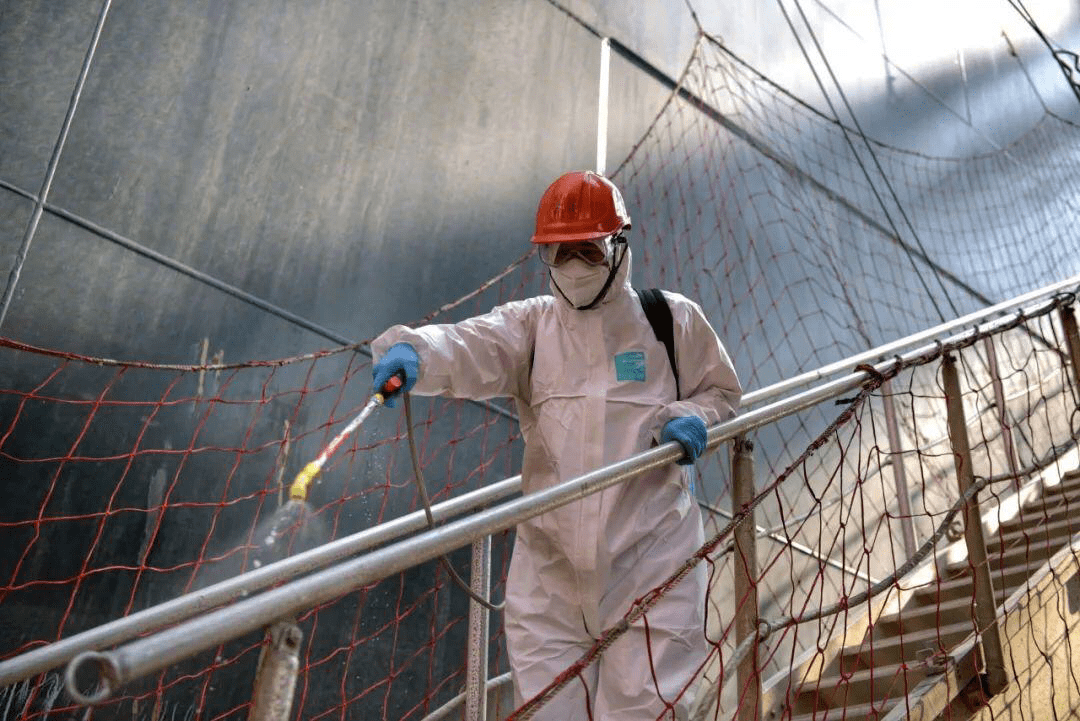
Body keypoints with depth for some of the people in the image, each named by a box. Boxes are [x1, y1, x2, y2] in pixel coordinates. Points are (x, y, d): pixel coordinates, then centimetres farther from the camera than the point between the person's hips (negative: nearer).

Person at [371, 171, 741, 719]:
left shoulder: (672, 319, 5)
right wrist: (412, 351, -34)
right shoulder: (531, 325, 8)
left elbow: (721, 392, 16)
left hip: (650, 555, -2)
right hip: (550, 558, 2)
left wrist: (691, 418, -7)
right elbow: (470, 349, -12)